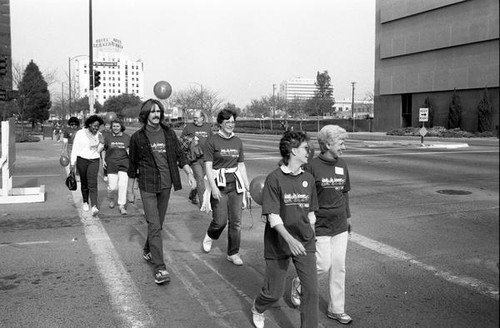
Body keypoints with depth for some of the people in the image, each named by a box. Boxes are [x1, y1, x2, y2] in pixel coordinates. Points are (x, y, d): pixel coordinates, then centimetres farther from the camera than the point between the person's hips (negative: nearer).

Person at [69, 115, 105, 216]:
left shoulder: (99, 135, 3)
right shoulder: (80, 133, -3)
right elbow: (75, 148, 0)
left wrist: (102, 143, -9)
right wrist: (72, 163, -2)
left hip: (94, 161, 0)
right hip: (81, 160, 0)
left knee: (92, 184, -12)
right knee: (84, 183, 12)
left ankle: (94, 206, -22)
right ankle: (85, 202, 32)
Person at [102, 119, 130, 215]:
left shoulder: (127, 137, 4)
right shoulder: (107, 137, 3)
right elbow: (103, 150, 12)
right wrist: (103, 160, 1)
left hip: (124, 163, 0)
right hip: (111, 163, 0)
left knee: (123, 185, -11)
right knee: (113, 187, -3)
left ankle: (122, 206, 2)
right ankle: (111, 199, 31)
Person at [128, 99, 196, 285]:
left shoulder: (169, 134, 5)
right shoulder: (137, 137, -3)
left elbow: (180, 156, 7)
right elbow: (132, 163, 8)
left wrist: (190, 173, -5)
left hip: (166, 185, 4)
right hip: (147, 186, -4)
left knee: (158, 223, 15)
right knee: (154, 226, -10)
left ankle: (148, 251, 39)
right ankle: (160, 268, -11)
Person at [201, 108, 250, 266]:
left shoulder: (237, 141, 10)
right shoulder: (212, 140, -5)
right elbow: (208, 166, -8)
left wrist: (247, 186, 11)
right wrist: (213, 187, -16)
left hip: (236, 184, 4)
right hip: (219, 184, -4)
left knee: (236, 221, 3)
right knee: (220, 220, -6)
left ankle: (233, 253, 17)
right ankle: (210, 236, 28)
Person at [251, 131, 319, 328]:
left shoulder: (308, 179, 4)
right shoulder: (274, 178, -13)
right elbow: (272, 216, -17)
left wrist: (310, 239, 17)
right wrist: (289, 239, -29)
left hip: (304, 244, 4)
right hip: (278, 243, -4)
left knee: (311, 290, -4)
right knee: (274, 292, 9)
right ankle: (257, 308, 43)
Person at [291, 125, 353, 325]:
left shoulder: (342, 165, 5)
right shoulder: (313, 166, -13)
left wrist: (348, 216, 18)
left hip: (340, 225, 6)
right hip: (320, 225, -6)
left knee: (339, 267, 10)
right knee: (323, 265, -2)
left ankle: (336, 309, 23)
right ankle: (298, 285, 27)